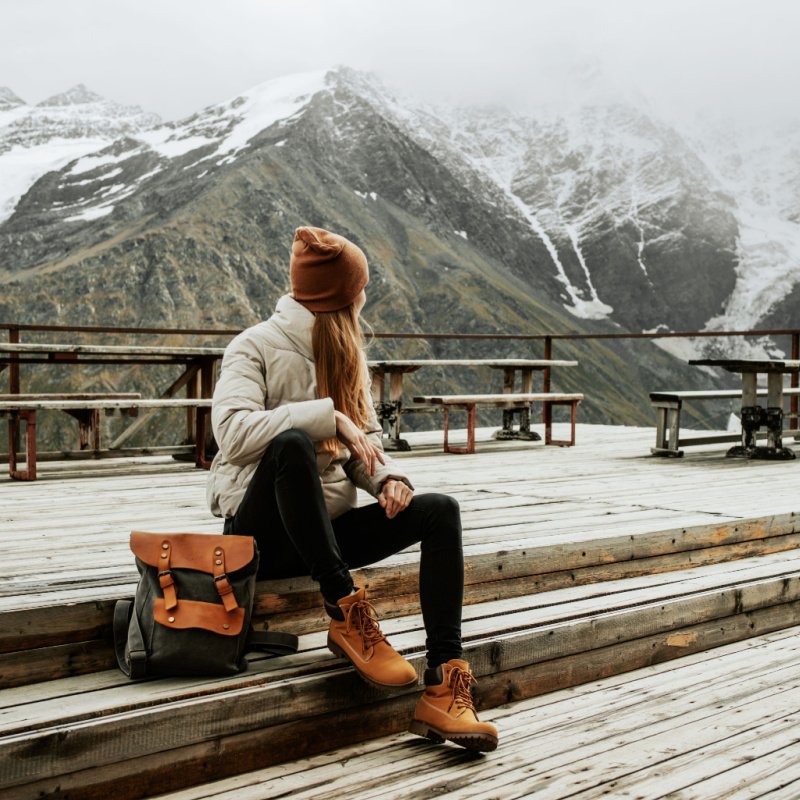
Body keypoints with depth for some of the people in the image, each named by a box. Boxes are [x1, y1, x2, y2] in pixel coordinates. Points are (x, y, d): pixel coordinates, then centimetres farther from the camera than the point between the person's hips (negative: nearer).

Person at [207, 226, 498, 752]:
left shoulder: (349, 355, 16)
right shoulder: (256, 347, -6)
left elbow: (367, 439, 13)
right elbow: (232, 431, -24)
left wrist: (389, 477, -9)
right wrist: (329, 417, -28)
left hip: (327, 526, 7)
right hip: (264, 530, -6)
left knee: (440, 511, -15)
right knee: (292, 443, -36)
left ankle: (444, 688, -26)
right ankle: (346, 615, -29)